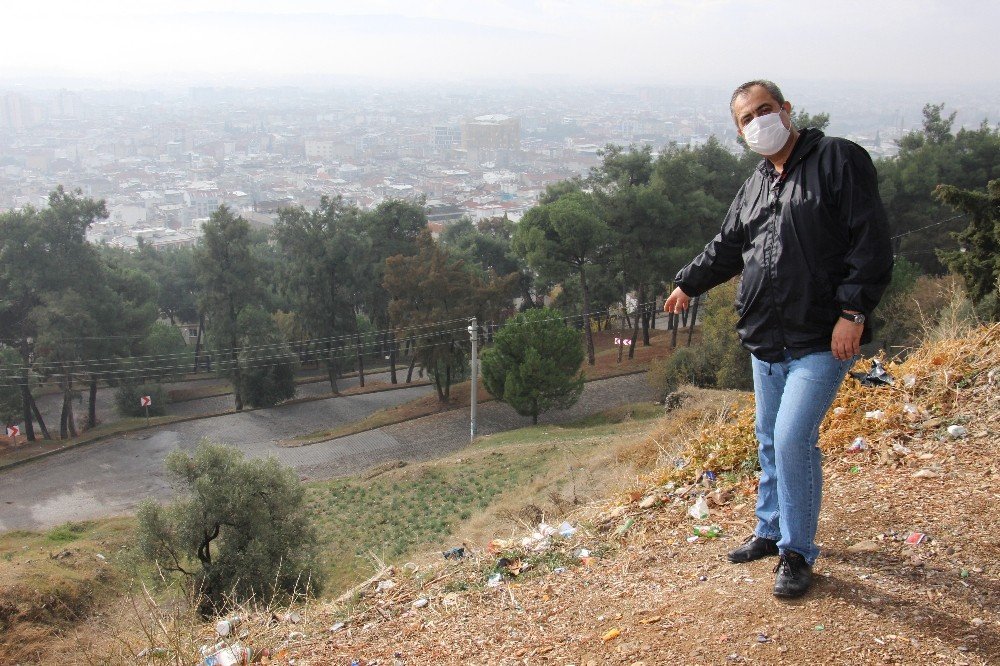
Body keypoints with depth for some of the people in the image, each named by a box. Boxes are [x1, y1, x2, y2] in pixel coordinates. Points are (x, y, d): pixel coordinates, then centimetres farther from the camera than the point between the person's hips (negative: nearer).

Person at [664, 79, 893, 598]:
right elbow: (727, 247, 30)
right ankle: (772, 531, 34)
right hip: (766, 341, 7)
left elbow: (871, 242, -13)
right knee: (770, 441, 16)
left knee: (792, 439, -13)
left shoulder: (838, 160, -6)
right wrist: (689, 283, 39)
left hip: (821, 340, -7)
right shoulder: (755, 186, 15)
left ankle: (798, 552, 4)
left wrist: (853, 310, -19)